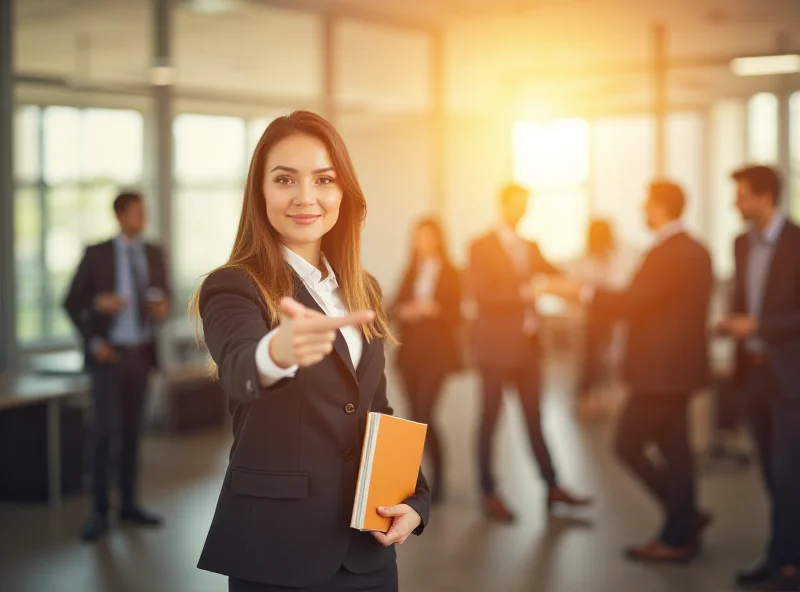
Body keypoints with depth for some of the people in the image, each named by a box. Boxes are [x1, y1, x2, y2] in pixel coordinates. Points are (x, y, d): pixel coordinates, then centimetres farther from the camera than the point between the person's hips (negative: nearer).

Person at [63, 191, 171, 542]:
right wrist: (92, 342, -13)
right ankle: (100, 511, 0)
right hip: (108, 353, -4)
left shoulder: (154, 254, 5)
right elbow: (72, 303, -4)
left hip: (141, 354, 4)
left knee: (132, 431, 10)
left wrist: (163, 309, -12)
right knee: (105, 430, -8)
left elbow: (163, 298, 13)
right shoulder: (96, 253, -7)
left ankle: (129, 504, 19)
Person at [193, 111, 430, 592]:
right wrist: (277, 352, -54)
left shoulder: (364, 291, 8)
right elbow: (238, 370, -32)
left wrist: (415, 497, 1)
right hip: (277, 553, -5)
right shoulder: (232, 288, -11)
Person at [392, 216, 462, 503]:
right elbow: (397, 304, 11)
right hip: (410, 349, 5)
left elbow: (454, 315, -2)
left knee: (424, 414, -14)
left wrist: (431, 309, -17)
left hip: (436, 350, -4)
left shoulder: (450, 273, 1)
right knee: (416, 414, 6)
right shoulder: (411, 271, 14)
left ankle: (438, 476, 0)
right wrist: (404, 310, -10)